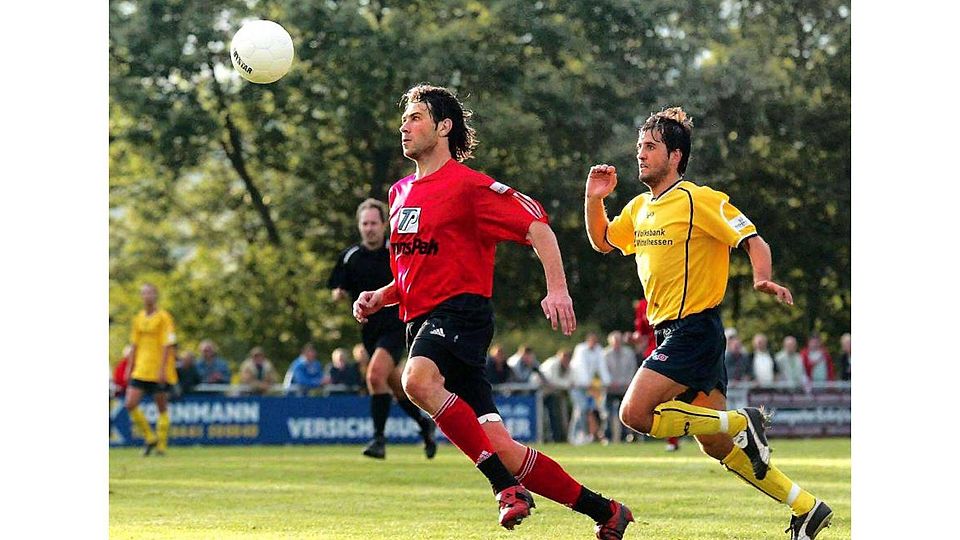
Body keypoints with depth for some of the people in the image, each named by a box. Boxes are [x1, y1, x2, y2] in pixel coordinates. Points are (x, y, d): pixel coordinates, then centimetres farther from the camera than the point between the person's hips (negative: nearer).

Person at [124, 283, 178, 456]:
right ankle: (150, 437, 9)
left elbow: (168, 345, -11)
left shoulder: (164, 317, -7)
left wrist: (162, 369, -17)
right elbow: (134, 345, 16)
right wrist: (130, 368, 11)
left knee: (162, 408, 1)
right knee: (130, 405, -7)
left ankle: (162, 446, 10)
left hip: (160, 372, -5)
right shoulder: (139, 318, 11)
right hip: (141, 370, 5)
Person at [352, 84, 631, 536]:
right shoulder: (400, 193, 20)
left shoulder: (468, 185, -5)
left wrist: (557, 289, -22)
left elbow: (537, 226, -9)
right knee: (501, 448, -1)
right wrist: (378, 298, 12)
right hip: (422, 322, 7)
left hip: (461, 311, -7)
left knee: (418, 380, -38)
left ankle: (507, 485, -33)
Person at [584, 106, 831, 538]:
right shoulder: (639, 208, 13)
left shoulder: (700, 200, -10)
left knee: (635, 413, -18)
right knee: (717, 447, 7)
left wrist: (763, 279, -31)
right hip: (670, 332, 8)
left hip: (695, 330, -8)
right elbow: (603, 241, 27)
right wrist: (594, 199, 10)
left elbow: (754, 242, -12)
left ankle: (742, 424, -7)